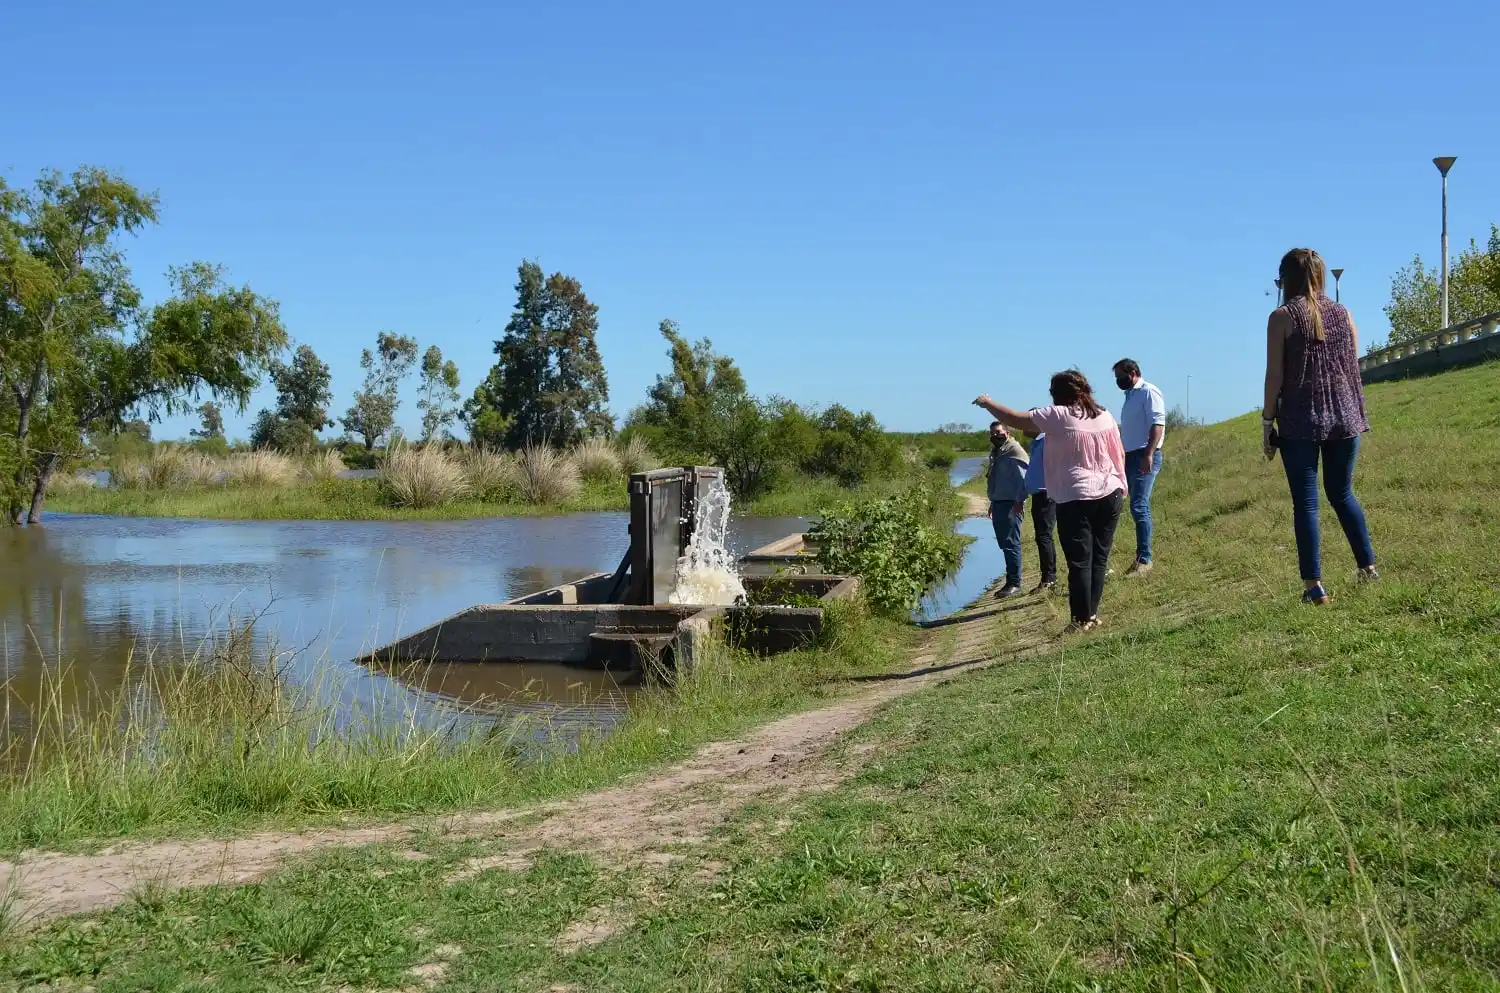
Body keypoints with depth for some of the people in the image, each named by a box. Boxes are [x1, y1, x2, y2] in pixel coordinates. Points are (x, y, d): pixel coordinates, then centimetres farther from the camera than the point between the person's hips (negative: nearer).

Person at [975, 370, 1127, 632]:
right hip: (1111, 493, 5)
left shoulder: (1058, 416, -6)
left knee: (1079, 561, -1)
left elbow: (1015, 419, -4)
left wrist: (987, 403, 10)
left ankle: (1082, 619, 2)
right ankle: (1092, 613, 14)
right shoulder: (1104, 416, 10)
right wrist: (1121, 485, 26)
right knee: (1099, 558, 9)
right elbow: (1120, 455, 15)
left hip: (1075, 498, -5)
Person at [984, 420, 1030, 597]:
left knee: (1010, 544, -10)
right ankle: (1011, 581, 16)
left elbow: (1022, 477, -18)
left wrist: (1020, 500, -24)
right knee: (1004, 543, 11)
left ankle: (1014, 583, -8)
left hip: (1011, 503, -10)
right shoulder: (995, 452, 19)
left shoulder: (1014, 451, -10)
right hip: (998, 503, 10)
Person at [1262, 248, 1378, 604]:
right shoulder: (1343, 314, 7)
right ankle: (1368, 566, 20)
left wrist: (1267, 421, -2)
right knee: (1342, 493, 20)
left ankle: (1314, 584, -1)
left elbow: (1274, 375, -8)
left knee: (1305, 501, 1)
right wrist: (1353, 412, 18)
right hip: (1344, 418, 4)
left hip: (1300, 422, -4)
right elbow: (1353, 368, 9)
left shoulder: (1282, 317, -5)